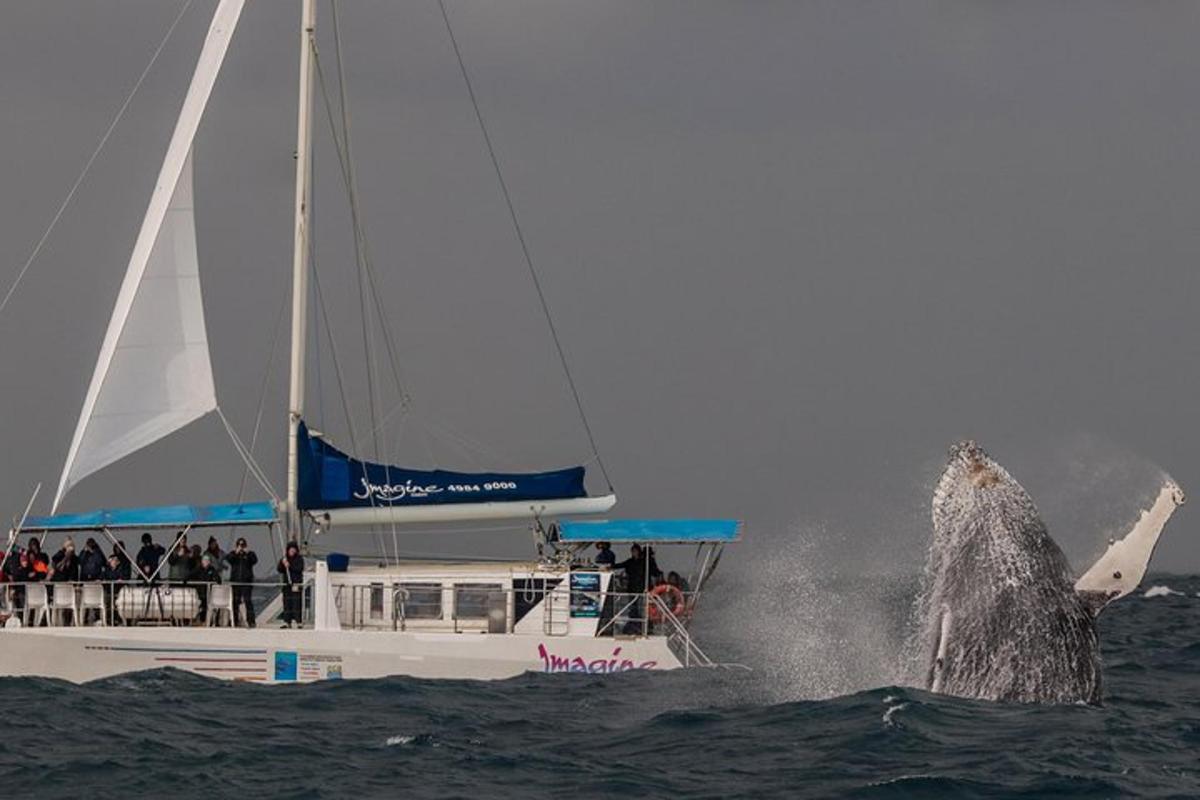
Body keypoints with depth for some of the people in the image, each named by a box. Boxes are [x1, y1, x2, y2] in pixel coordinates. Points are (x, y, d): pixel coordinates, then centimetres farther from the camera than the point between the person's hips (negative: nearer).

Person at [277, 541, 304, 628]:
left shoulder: (299, 559, 2)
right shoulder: (285, 559, 13)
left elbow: (299, 569, -11)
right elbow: (279, 570, 6)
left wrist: (289, 566, -18)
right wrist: (282, 563, -12)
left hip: (296, 584, -4)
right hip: (287, 584, 4)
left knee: (297, 603, -8)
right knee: (287, 603, 3)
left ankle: (298, 622, -8)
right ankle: (287, 622, 5)